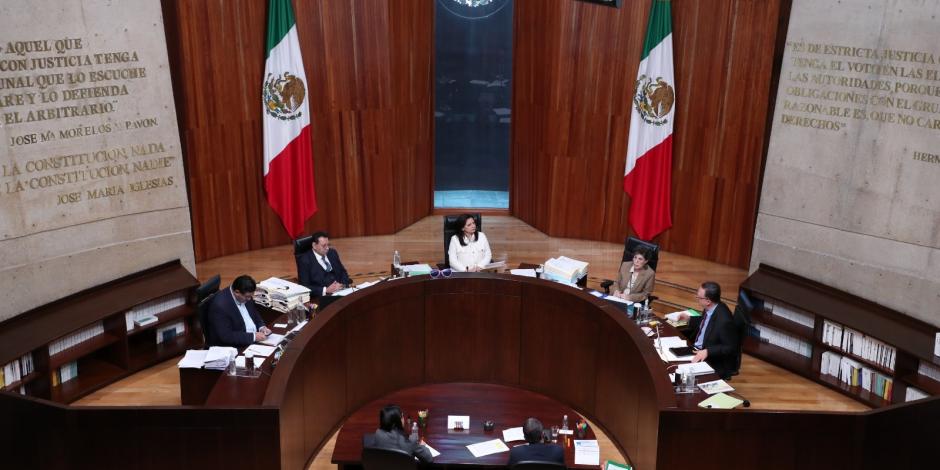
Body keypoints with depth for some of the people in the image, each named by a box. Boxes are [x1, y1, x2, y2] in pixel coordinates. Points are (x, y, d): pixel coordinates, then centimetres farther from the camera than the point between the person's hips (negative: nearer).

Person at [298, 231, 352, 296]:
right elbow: (305, 287, -9)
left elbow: (343, 272, 17)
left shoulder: (332, 253, 11)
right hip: (322, 295, -5)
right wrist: (326, 290, -19)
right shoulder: (305, 260, -5)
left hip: (341, 291, 5)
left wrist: (343, 284, -4)